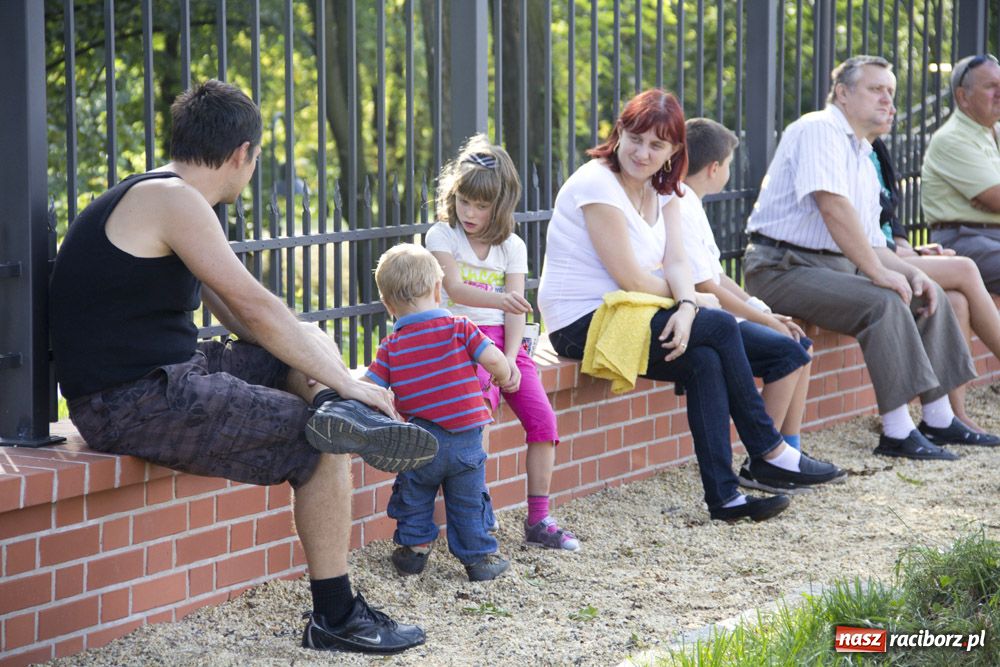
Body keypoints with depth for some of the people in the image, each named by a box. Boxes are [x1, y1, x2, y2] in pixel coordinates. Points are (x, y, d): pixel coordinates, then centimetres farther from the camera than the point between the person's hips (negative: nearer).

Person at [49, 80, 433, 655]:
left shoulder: (162, 197, 17)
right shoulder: (173, 200, -14)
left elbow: (239, 317, 17)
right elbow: (256, 310, -18)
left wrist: (330, 380, 5)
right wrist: (347, 383, -11)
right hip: (132, 405, -10)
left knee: (310, 342, 16)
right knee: (323, 450, -9)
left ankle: (337, 413, -16)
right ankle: (335, 619, -2)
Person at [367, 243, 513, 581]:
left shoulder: (391, 347, -2)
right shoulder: (459, 328, -6)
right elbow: (495, 360, -13)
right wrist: (504, 377, 9)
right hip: (466, 438, 0)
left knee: (414, 497, 22)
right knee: (468, 502, 13)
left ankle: (414, 548, 29)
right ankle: (478, 557, 20)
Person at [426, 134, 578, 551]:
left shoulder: (511, 247, 9)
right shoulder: (442, 236, 0)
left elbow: (515, 310, 1)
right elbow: (454, 288, -17)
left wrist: (510, 361, -14)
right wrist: (498, 300, -36)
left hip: (503, 339, 4)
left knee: (542, 418, -12)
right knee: (482, 400, -31)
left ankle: (538, 519, -4)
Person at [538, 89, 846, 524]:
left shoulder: (662, 189, 10)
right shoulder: (597, 185, -16)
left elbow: (676, 263, -1)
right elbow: (632, 280, -18)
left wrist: (687, 307, -22)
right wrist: (687, 301, -2)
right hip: (582, 324, -8)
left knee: (705, 362, -18)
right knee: (720, 327, -15)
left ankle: (723, 496, -17)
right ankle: (769, 453, -4)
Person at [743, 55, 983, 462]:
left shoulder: (863, 158, 20)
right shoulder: (820, 129, -11)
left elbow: (870, 244, 22)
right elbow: (833, 206, -24)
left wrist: (910, 273, 3)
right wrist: (879, 273, -24)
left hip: (838, 266, 10)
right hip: (785, 269, -10)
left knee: (928, 297, 5)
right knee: (884, 303, -27)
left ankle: (938, 420, 9)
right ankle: (896, 433, -26)